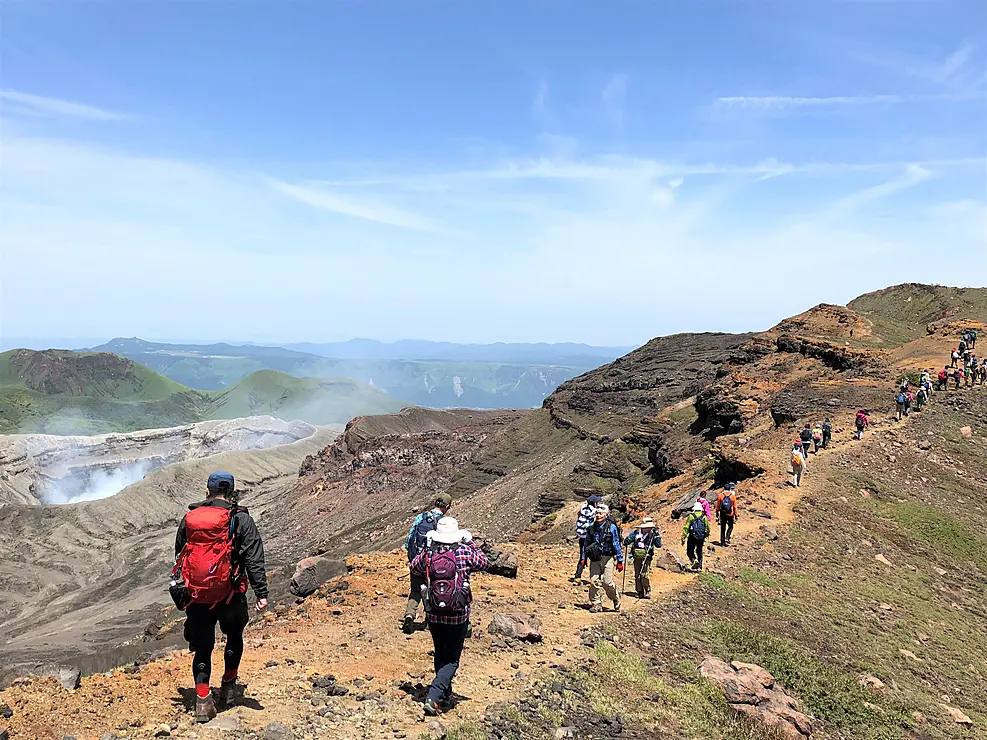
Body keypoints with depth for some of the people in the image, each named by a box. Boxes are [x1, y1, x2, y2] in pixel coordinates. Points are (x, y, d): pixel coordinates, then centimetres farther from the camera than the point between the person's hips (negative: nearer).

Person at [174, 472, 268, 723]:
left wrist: (182, 588, 31)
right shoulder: (241, 519, -7)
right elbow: (254, 560, -13)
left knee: (202, 648, 12)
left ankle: (203, 701, 4)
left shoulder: (189, 518, 6)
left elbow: (179, 555, 19)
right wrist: (261, 593, -12)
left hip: (196, 597, 2)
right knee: (234, 637, 23)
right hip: (229, 596, -2)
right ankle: (228, 688, 31)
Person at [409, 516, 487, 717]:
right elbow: (484, 563, 7)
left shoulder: (428, 554, -9)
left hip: (434, 616, 3)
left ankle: (445, 695, 36)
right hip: (458, 617, -3)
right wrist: (471, 542, 15)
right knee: (452, 660, 9)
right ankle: (433, 698, -6)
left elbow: (414, 568, 12)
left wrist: (426, 546, 14)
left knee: (440, 655, 23)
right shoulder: (465, 552, -13)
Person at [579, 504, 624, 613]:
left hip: (607, 558, -4)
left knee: (607, 582, -7)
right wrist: (583, 558, 13)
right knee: (594, 581, -3)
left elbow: (616, 545, -3)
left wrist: (620, 561, -2)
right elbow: (586, 543, 15)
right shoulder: (592, 527, 5)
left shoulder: (611, 527, -6)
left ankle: (616, 599, 20)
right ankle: (596, 604, 9)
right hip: (595, 558, 4)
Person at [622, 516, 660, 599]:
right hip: (637, 557, 2)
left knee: (645, 575, -13)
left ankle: (647, 592, 1)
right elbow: (626, 541, 9)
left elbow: (658, 545, -11)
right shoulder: (636, 533, 0)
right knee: (637, 576, 6)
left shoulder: (652, 534, -2)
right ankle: (640, 593, 17)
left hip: (646, 558, -2)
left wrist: (657, 535, -16)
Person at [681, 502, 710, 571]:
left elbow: (686, 528, -8)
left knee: (690, 551, 9)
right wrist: (707, 535, 32)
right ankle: (699, 566, 16)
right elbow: (708, 528, 13)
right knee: (699, 552, 18)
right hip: (701, 538, 3)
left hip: (692, 537, -3)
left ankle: (694, 560, -16)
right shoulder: (704, 517, 4)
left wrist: (683, 538, -6)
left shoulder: (691, 516, -4)